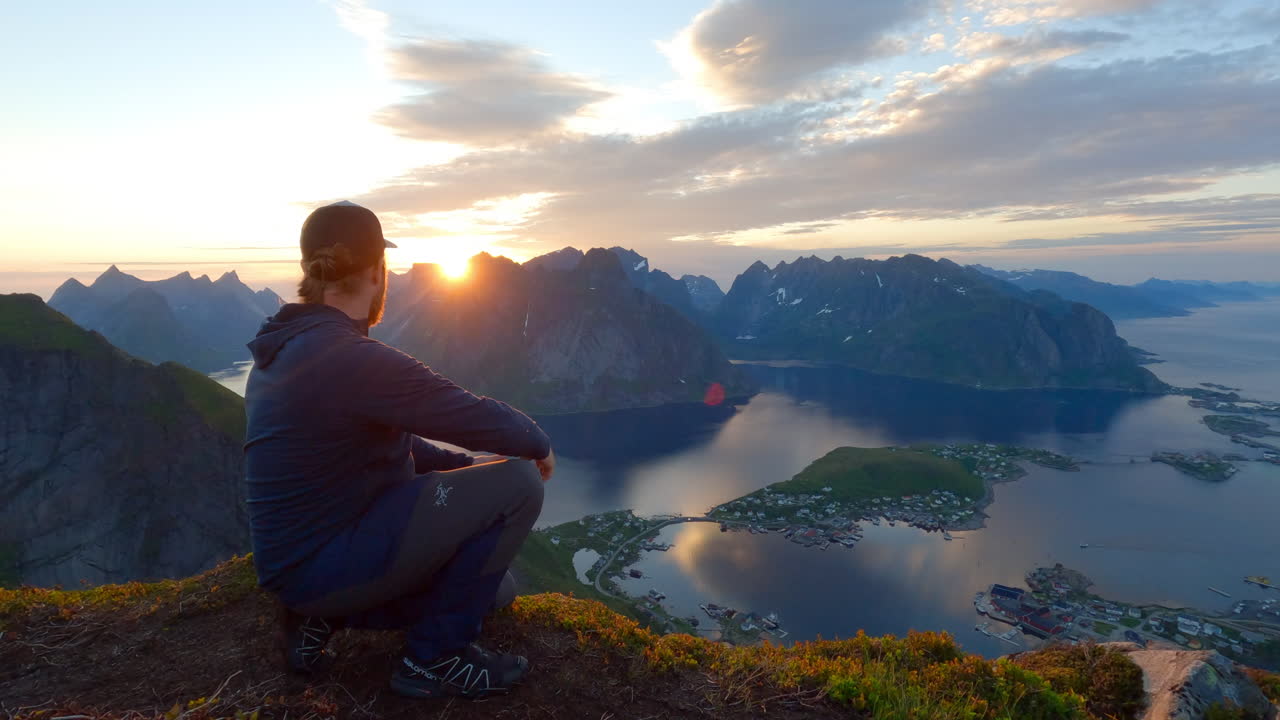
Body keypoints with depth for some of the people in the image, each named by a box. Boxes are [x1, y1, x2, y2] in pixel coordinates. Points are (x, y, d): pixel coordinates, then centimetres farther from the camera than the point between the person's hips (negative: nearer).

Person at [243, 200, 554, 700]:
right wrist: (538, 445, -2)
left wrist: (467, 466, 12)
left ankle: (323, 616, 13)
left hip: (302, 554, 9)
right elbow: (481, 418, -23)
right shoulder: (353, 358, -25)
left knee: (495, 589, 19)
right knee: (516, 482, -15)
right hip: (325, 562, -9)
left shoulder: (287, 351, 6)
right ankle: (437, 656, -2)